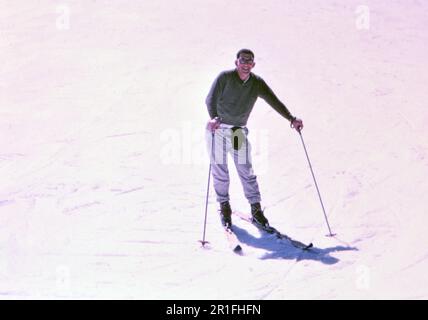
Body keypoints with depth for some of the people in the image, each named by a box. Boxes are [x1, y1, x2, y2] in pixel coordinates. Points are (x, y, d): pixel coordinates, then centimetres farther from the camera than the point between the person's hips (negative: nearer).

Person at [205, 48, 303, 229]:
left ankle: (256, 209, 3)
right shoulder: (225, 77, -13)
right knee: (220, 170, 1)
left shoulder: (257, 83, -1)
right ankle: (224, 207, 16)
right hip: (217, 129, -2)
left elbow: (274, 101, -4)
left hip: (239, 131, 2)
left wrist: (291, 119, -17)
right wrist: (214, 117, -42)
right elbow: (211, 99, -22)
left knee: (246, 170, -1)